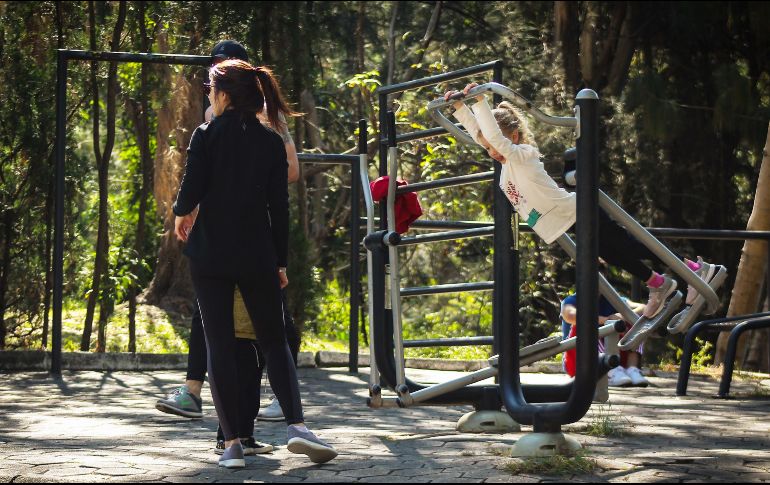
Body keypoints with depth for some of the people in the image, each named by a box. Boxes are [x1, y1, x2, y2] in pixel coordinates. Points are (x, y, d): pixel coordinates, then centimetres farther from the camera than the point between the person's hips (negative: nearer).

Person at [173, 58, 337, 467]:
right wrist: (280, 261, 9)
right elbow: (279, 206, 3)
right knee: (274, 341, 12)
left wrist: (181, 214, 14)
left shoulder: (207, 135, -4)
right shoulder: (271, 142, 4)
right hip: (257, 256, 2)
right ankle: (296, 425, -6)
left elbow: (191, 189, -8)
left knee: (219, 345, 3)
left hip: (210, 253, -2)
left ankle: (232, 443, -1)